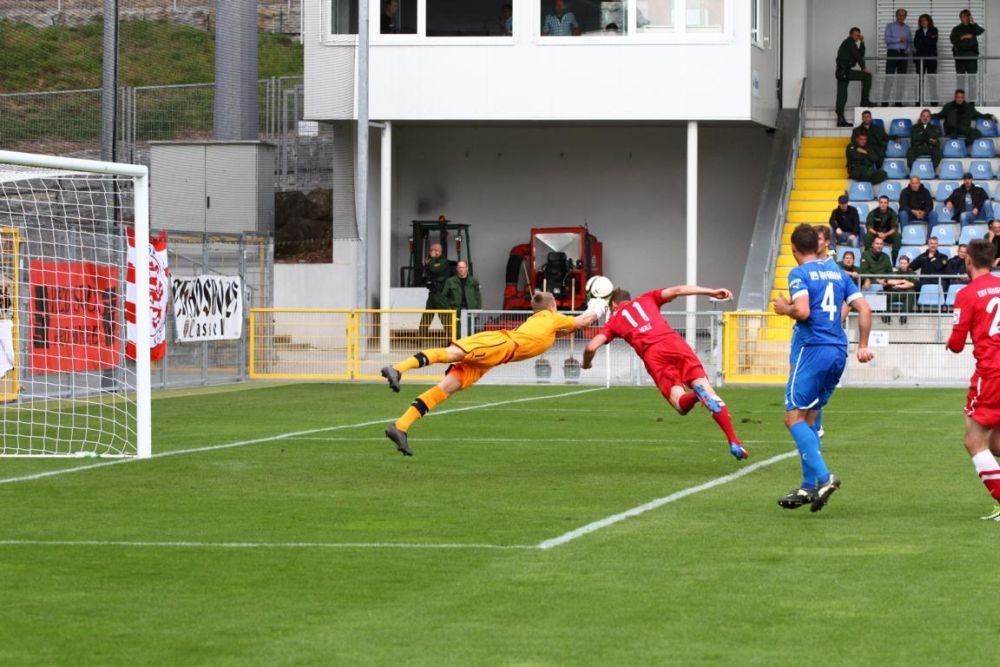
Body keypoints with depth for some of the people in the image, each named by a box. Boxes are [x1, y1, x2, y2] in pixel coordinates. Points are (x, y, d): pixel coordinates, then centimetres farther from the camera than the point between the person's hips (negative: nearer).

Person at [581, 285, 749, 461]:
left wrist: (586, 364, 34)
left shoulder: (613, 320, 26)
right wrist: (712, 292, 10)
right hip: (674, 342, 1)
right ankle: (734, 443, -13)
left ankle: (696, 395, -42)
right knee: (706, 389, 1)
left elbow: (591, 347, 12)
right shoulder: (646, 299, 30)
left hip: (652, 355, -1)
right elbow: (677, 291, 14)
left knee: (681, 404, -4)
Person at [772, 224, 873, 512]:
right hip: (839, 352, 7)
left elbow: (802, 311, -19)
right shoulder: (838, 274, 16)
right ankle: (808, 486, 12)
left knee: (794, 417, -5)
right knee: (809, 418, 15)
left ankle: (823, 477, -21)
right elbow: (864, 309, 12)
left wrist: (784, 308, 1)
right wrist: (863, 346, 17)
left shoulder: (799, 274, -5)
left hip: (814, 350, -7)